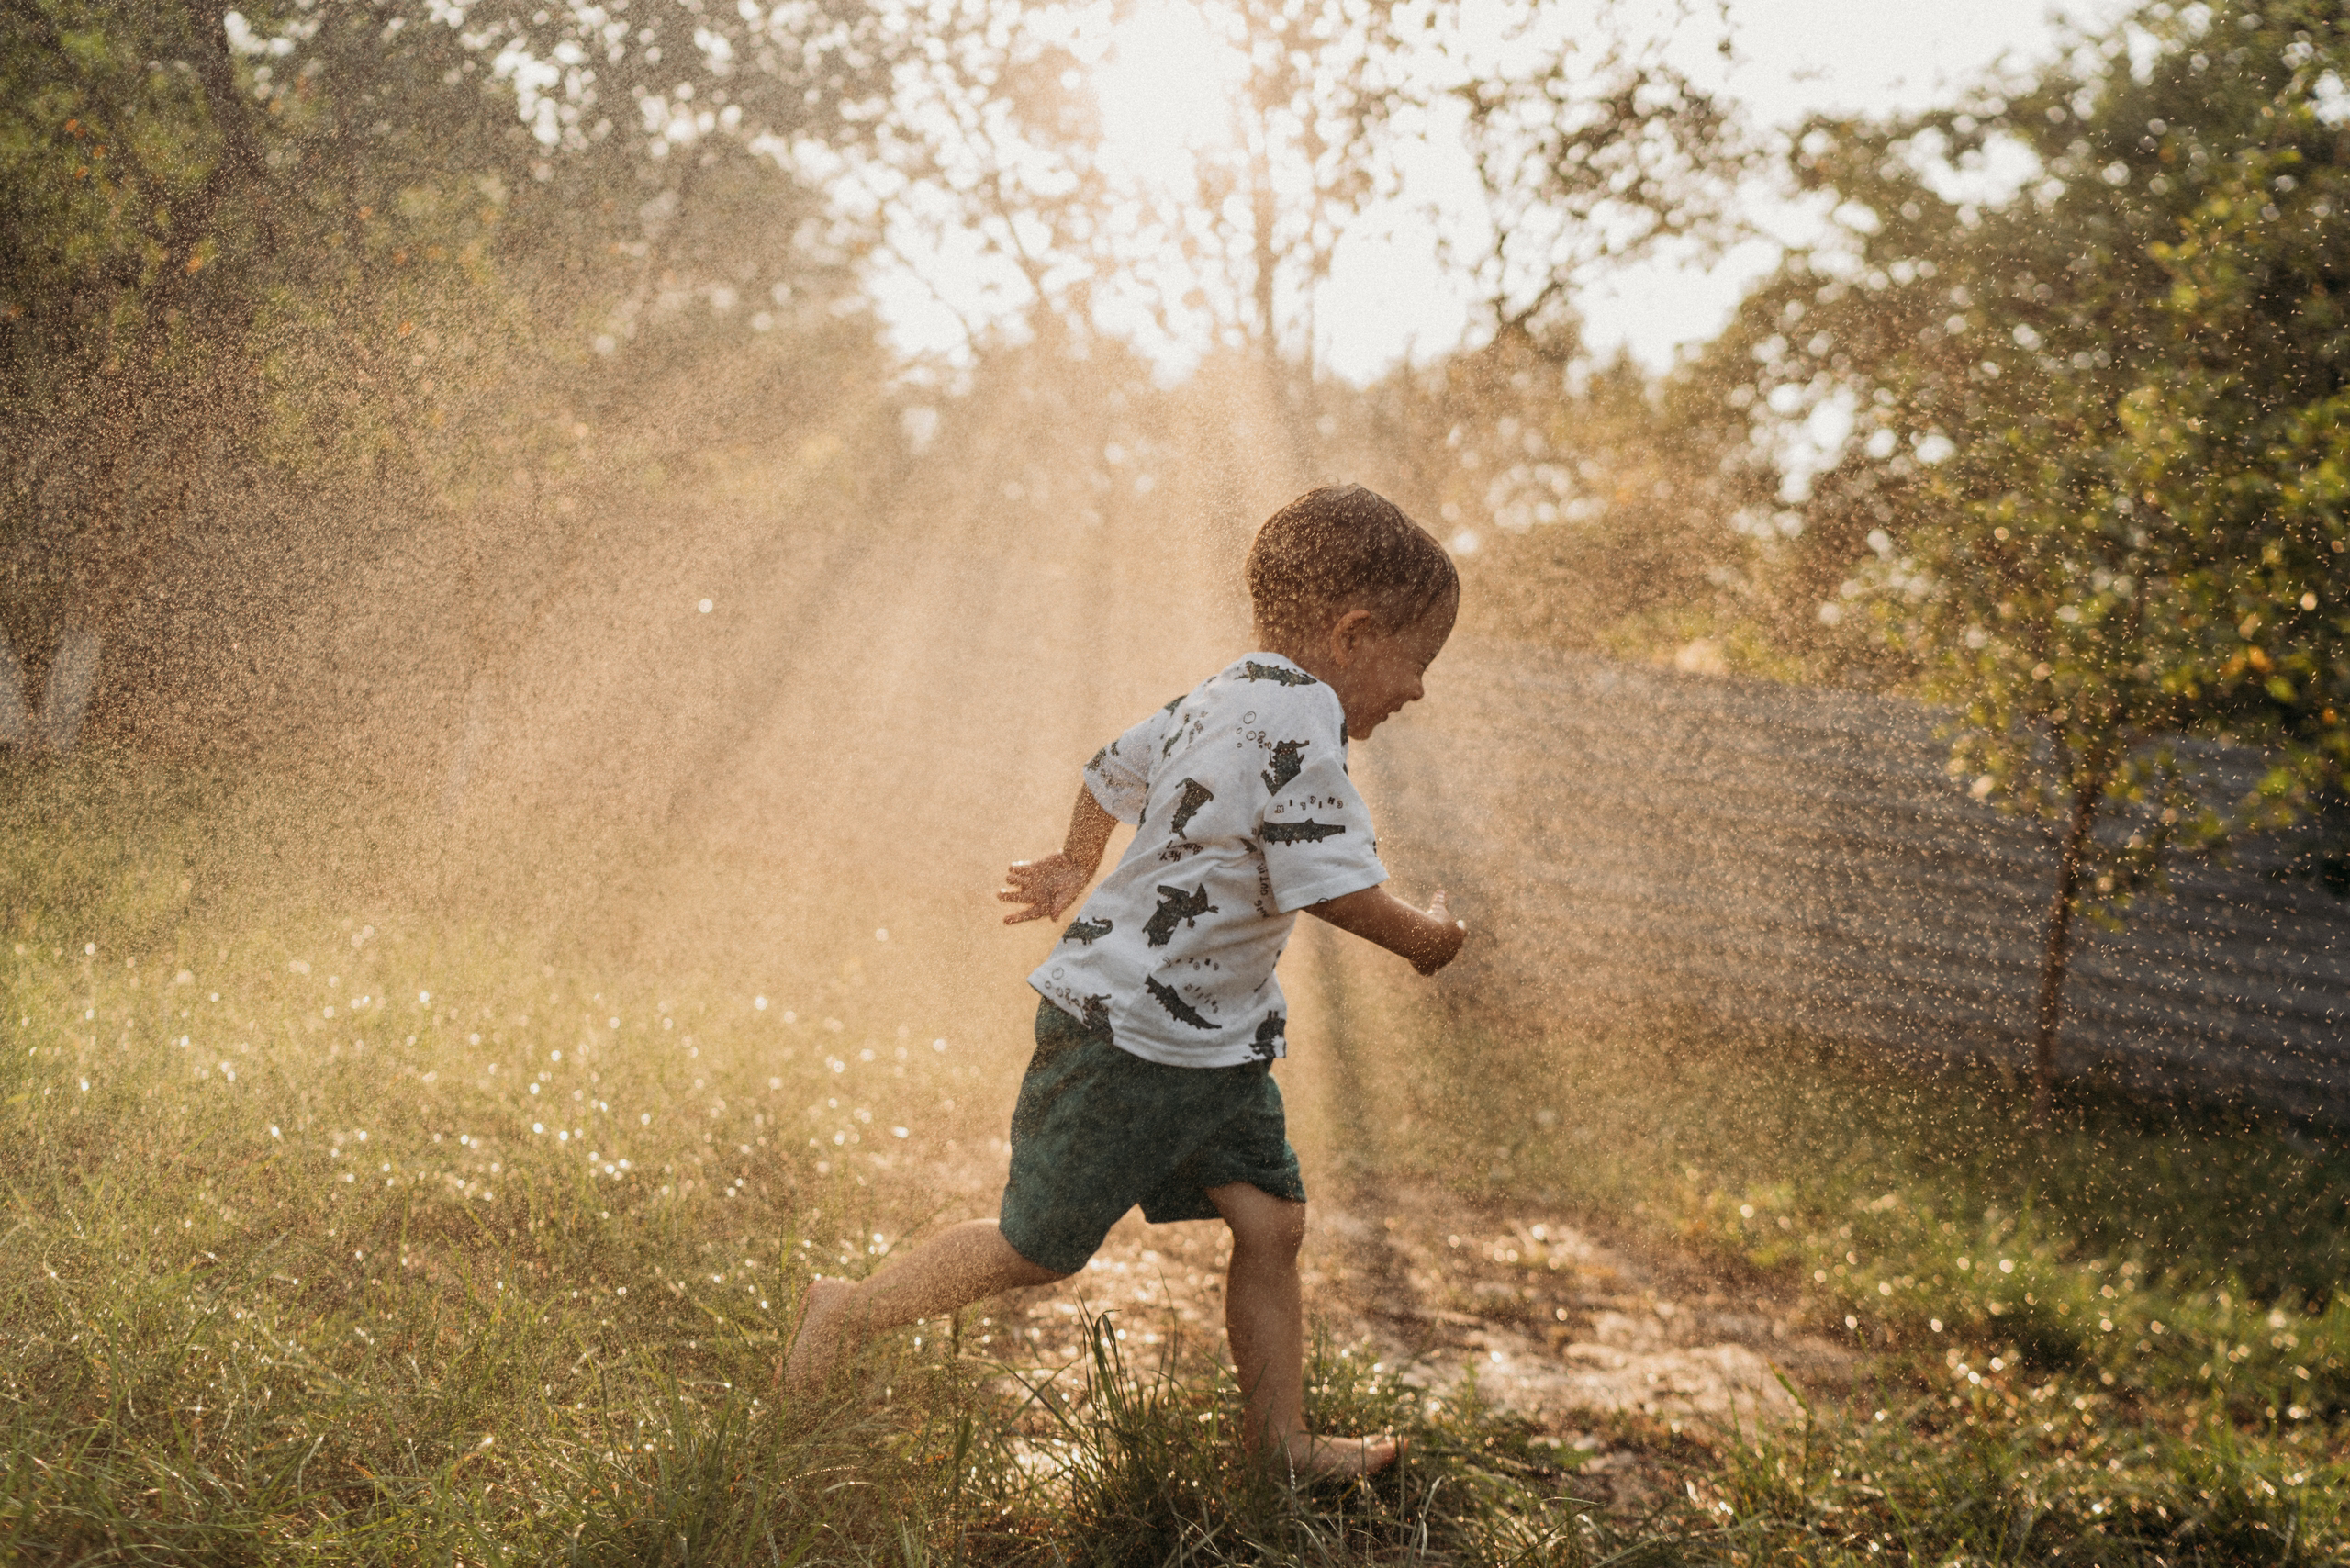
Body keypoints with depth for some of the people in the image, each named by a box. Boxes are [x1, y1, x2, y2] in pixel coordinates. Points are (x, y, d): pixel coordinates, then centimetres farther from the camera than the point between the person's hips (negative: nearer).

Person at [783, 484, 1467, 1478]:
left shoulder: (1221, 699, 10)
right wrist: (1422, 937, -8)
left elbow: (1117, 769, 25)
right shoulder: (1299, 718, -21)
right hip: (1125, 1034, -10)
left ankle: (1280, 1443, 12)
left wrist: (1077, 868, 42)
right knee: (1038, 1248, 1)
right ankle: (851, 1312, 19)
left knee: (1269, 1219, 5)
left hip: (1213, 1038, 10)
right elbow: (1332, 885, -27)